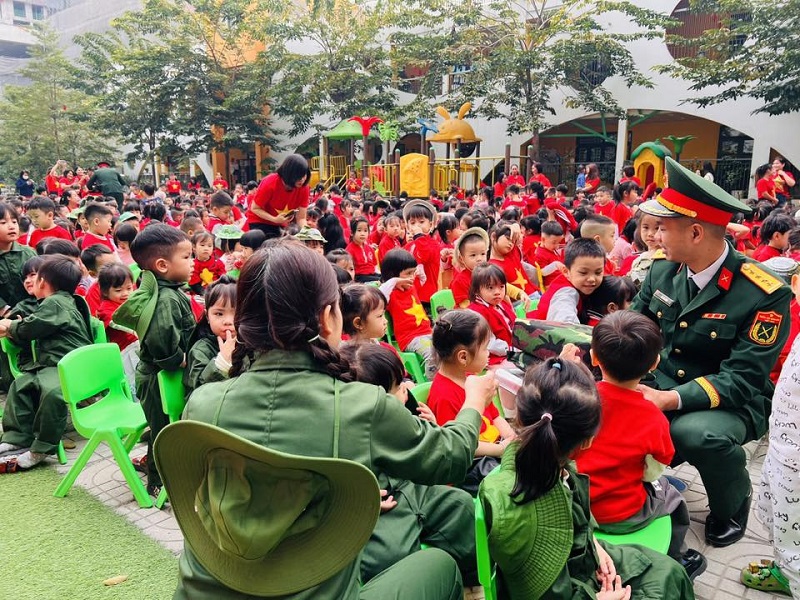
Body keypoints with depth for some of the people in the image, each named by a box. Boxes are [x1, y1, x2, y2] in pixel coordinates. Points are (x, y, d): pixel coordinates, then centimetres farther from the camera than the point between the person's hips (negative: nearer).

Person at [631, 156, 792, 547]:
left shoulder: (764, 294, -19)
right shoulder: (663, 269, -3)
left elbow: (742, 380, -21)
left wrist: (671, 400, -33)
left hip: (732, 403, -4)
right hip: (661, 386, 4)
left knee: (697, 432, -36)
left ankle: (732, 505, 1)